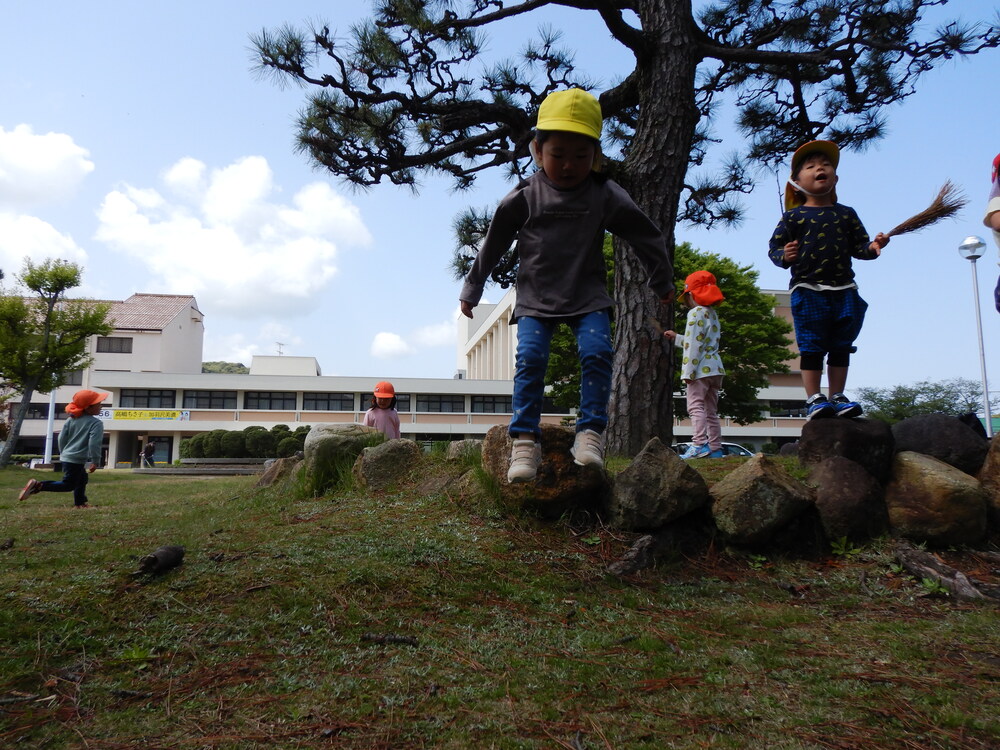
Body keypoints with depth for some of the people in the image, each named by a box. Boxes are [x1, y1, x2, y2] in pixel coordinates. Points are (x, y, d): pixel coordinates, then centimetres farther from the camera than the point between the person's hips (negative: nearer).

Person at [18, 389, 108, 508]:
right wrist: (95, 462, -13)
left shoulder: (72, 419, 7)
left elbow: (62, 437, 10)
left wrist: (63, 453, 23)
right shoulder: (97, 423, -16)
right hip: (76, 459, -9)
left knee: (82, 480, 24)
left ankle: (80, 503, 31)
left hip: (67, 457, 9)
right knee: (68, 485, -1)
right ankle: (38, 486, -9)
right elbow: (94, 444, -22)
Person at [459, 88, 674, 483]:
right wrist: (471, 291, 14)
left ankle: (590, 432, -12)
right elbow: (492, 246, 6)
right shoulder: (523, 197, -5)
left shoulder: (606, 196, -3)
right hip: (535, 299, 0)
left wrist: (662, 282, 20)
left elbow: (647, 236, 10)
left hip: (588, 296, 1)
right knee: (530, 359, -17)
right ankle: (525, 440, -13)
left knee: (597, 353, -19)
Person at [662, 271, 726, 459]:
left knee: (695, 406, -12)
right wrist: (676, 338, 30)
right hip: (715, 367, 9)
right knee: (711, 410, 12)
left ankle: (700, 444, -22)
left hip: (701, 368, -9)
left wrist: (688, 371, -17)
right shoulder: (713, 314, 20)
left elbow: (694, 345, -16)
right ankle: (715, 448, 13)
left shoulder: (696, 313, -8)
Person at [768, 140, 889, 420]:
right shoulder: (793, 217, 2)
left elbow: (858, 246, 9)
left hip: (844, 290, 4)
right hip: (807, 290, -4)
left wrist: (872, 247, -11)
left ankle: (837, 397, 16)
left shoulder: (846, 214, 12)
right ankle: (814, 399, 2)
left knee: (841, 347, 8)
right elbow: (774, 247, 1)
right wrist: (784, 256, -20)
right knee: (812, 347, -3)